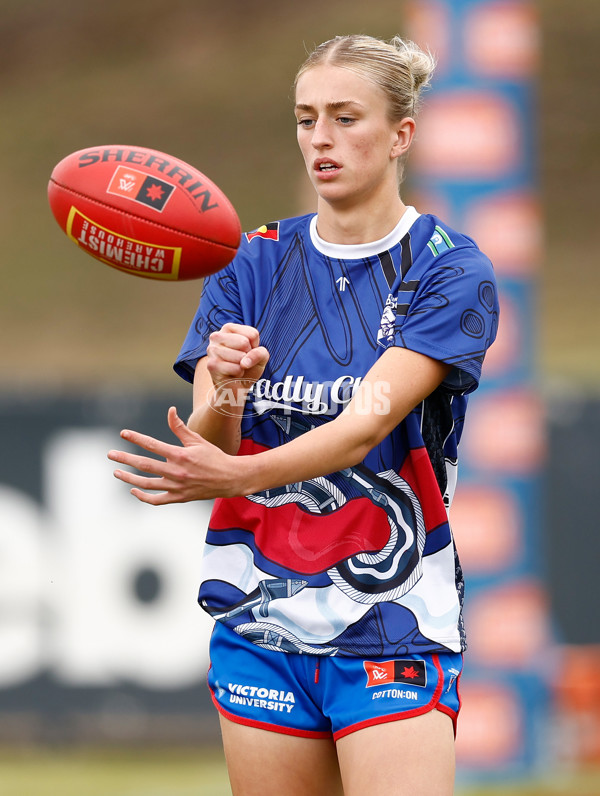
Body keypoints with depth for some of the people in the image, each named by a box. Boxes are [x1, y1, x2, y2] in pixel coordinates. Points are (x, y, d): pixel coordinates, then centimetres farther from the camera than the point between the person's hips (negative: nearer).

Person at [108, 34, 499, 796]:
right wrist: (225, 396, -27)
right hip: (259, 625, 4)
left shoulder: (452, 271, -5)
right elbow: (207, 447, -3)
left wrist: (235, 474, -35)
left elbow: (365, 425, -19)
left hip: (392, 630, -4)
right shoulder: (252, 264, 7)